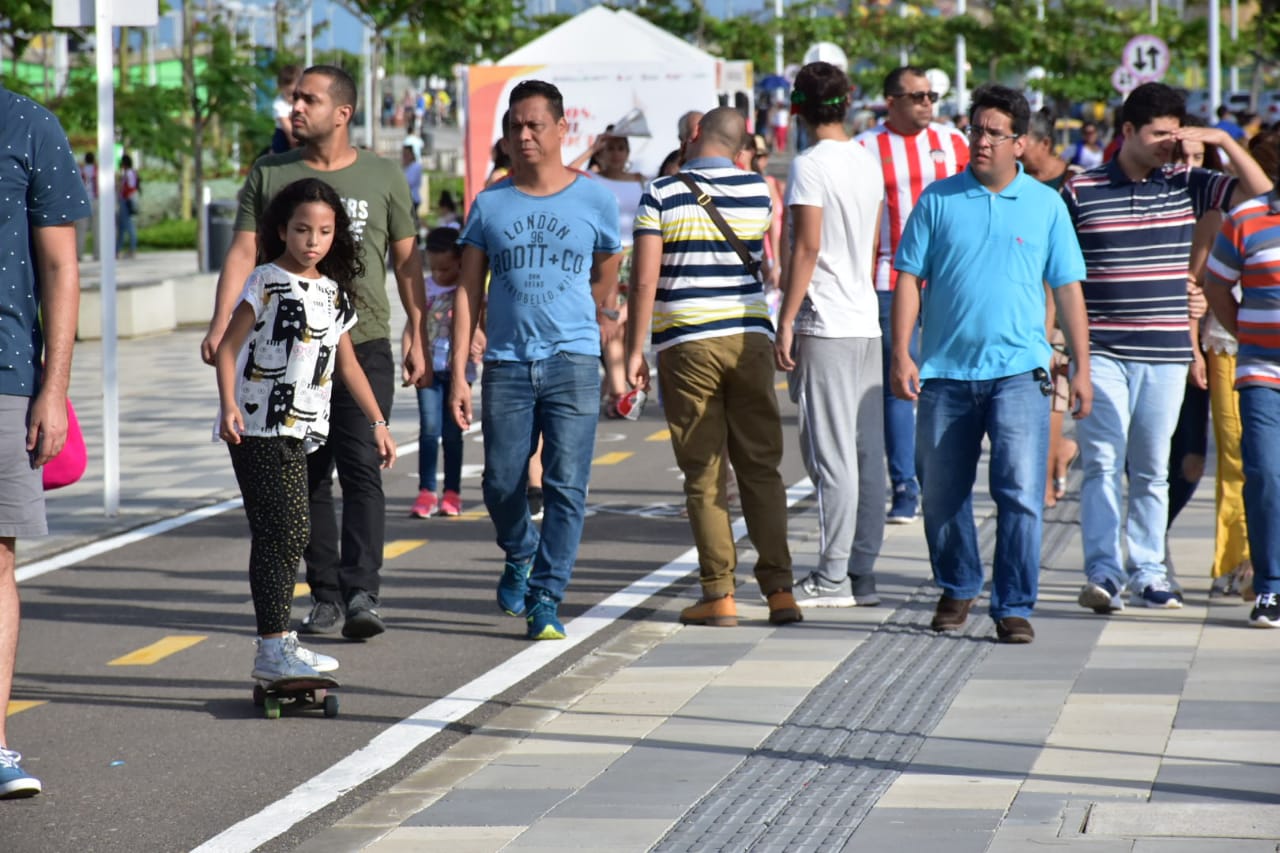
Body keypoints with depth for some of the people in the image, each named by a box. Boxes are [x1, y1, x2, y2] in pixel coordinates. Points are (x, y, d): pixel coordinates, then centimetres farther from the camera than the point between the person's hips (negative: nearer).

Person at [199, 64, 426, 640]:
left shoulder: (382, 177, 5)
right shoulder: (269, 175, 8)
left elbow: (407, 262, 10)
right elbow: (243, 252, 2)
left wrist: (418, 338, 6)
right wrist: (220, 326, -11)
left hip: (364, 345, -2)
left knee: (361, 470, -12)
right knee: (308, 478, 5)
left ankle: (361, 594, -18)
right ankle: (325, 596, 11)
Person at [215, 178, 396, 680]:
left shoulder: (335, 293, 13)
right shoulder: (266, 284, -6)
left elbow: (348, 365, 21)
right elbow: (228, 348, -9)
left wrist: (377, 422, 19)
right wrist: (228, 406, -22)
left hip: (299, 431, 7)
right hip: (257, 429, -7)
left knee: (291, 534, 11)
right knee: (282, 533, -13)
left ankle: (280, 642, 20)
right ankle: (272, 651, -15)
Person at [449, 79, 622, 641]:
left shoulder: (595, 200, 4)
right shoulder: (490, 204, 6)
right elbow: (468, 292, 5)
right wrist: (458, 374, -1)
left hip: (573, 362, -1)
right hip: (506, 363, 1)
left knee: (565, 486, -7)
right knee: (502, 483, 3)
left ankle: (546, 597, 0)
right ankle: (519, 557, 33)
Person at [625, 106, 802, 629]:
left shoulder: (662, 195, -5)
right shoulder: (758, 192, 5)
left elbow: (644, 280, -9)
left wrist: (634, 350, -3)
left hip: (685, 344, -3)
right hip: (749, 339, 3)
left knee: (704, 477, 1)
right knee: (761, 468, 8)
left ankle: (720, 594, 0)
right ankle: (779, 589, 2)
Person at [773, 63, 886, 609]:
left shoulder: (811, 165, -11)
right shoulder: (869, 162, 13)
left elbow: (808, 247, -16)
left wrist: (786, 324, -14)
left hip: (824, 325, -8)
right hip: (866, 323, 8)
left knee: (831, 453, -6)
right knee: (866, 451, 8)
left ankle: (833, 576, -4)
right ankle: (862, 572, 11)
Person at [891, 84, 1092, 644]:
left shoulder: (1046, 204, 5)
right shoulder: (938, 199, 5)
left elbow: (1068, 289, 8)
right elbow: (909, 278, 5)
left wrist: (1081, 369, 4)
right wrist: (901, 354, -5)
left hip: (1018, 371, -1)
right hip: (946, 370, 1)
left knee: (1020, 493, -10)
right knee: (942, 494, 9)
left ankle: (1015, 607, -3)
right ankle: (957, 589, 29)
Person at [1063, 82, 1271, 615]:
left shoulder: (1187, 186, 7)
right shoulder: (1080, 192, 1)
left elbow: (1260, 193, 2)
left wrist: (1223, 140, -7)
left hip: (1166, 355, 3)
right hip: (1102, 353, -3)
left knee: (1152, 469, 9)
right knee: (1102, 463, -10)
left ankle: (1147, 571, 18)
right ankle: (1103, 574, -14)